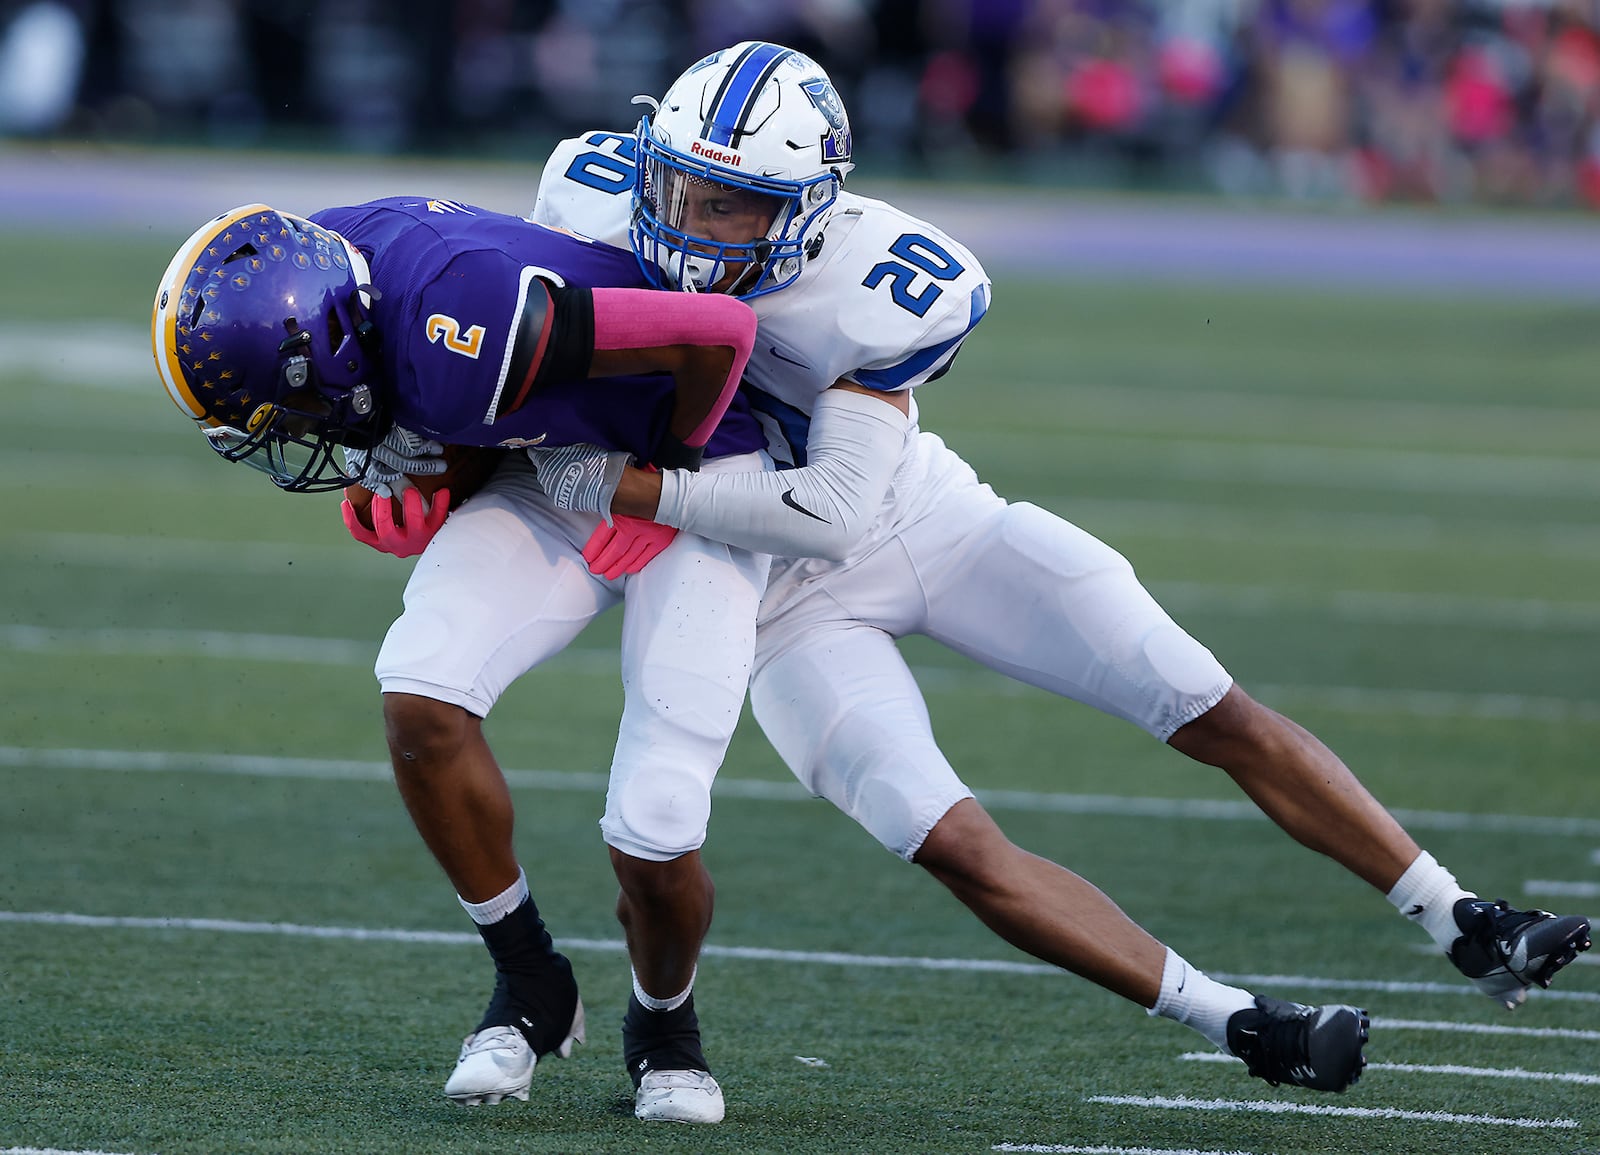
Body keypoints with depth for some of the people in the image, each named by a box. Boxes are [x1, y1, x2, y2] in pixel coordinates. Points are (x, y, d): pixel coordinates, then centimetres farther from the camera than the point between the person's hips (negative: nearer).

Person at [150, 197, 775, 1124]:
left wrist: (665, 482, -17)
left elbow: (720, 329, -33)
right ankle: (530, 989, 0)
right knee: (420, 698, -19)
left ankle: (665, 1027, 20)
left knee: (654, 839, -13)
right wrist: (409, 482, -6)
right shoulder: (314, 271, -14)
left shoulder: (460, 335, -39)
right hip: (552, 484, 7)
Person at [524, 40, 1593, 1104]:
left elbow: (836, 511, -33)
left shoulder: (889, 286, -30)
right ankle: (1238, 1024, -11)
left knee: (1219, 717, -3)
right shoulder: (594, 199, -22)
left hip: (927, 521, -1)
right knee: (955, 846, -18)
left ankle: (1464, 927, 9)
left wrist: (639, 490, -36)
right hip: (791, 602, 1)